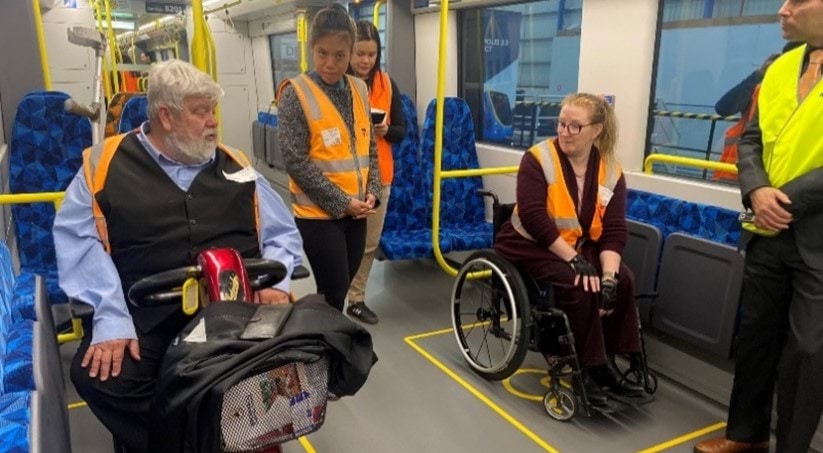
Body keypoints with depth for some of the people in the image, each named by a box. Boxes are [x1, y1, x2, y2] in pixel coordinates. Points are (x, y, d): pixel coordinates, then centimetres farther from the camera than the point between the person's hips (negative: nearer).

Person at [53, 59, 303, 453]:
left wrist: (275, 282, -2)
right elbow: (80, 244, -2)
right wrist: (111, 320, -15)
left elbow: (282, 233, 18)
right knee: (99, 375, -27)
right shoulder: (105, 164, 8)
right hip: (146, 316, -1)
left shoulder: (235, 165, 17)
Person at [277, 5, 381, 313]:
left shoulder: (359, 90, 7)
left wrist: (371, 193, -1)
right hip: (319, 213, -6)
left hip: (356, 211, 6)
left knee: (341, 288, 15)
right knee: (333, 294, -1)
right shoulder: (296, 94, -10)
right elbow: (296, 162, -14)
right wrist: (342, 203, -14)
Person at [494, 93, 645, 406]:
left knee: (623, 280, -17)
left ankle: (608, 359, -3)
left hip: (579, 246, 5)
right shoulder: (538, 158, -15)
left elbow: (614, 230, -8)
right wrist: (575, 260, -28)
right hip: (531, 244, -5)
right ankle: (592, 366, -11)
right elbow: (533, 217, -24)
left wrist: (609, 275, -24)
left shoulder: (611, 171, -3)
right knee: (579, 285, -27)